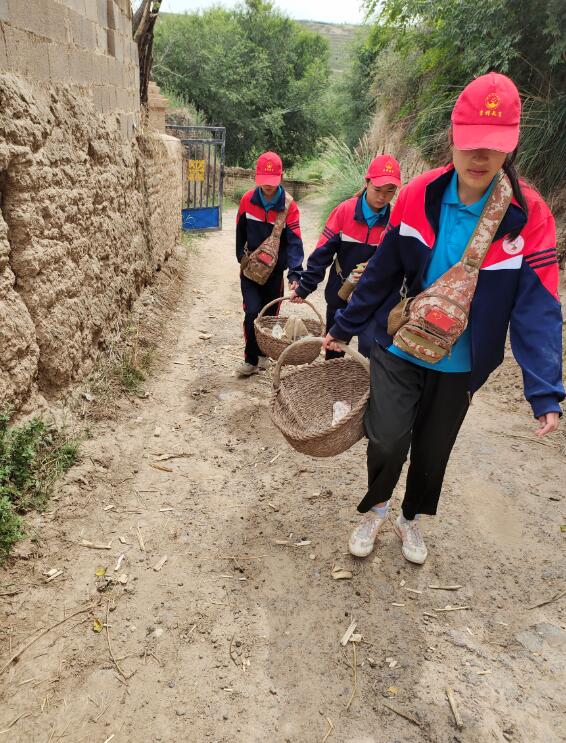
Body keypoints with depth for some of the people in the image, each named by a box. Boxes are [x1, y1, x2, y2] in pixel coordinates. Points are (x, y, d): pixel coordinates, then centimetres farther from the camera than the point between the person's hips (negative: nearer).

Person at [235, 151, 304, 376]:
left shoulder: (289, 206, -13)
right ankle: (250, 360, 4)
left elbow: (294, 241, -21)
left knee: (270, 315, 11)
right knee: (252, 313, -11)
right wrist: (241, 258, 9)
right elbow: (240, 233, 7)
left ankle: (263, 354, 33)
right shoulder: (248, 200, -7)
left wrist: (295, 273, -33)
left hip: (275, 270, 0)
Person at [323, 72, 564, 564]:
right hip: (399, 349, 0)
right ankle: (376, 509, 23)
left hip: (459, 364, 1)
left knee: (433, 450, 15)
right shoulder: (418, 197, -11)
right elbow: (382, 273, -1)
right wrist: (344, 328, 5)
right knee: (387, 440, -11)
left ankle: (411, 519, 44)